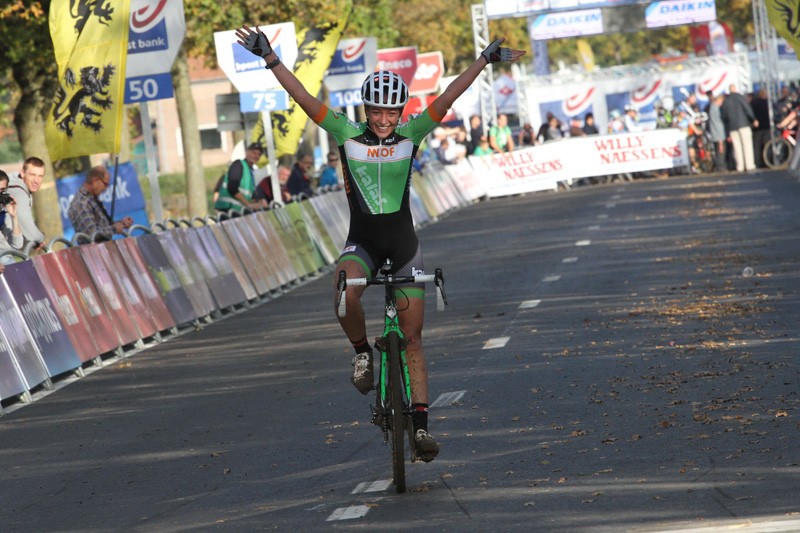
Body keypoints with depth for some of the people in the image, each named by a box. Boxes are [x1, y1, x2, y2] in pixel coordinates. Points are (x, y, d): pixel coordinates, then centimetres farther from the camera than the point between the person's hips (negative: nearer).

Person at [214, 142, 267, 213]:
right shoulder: (238, 164, -2)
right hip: (228, 208, -8)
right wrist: (249, 204, -17)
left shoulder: (250, 171, 22)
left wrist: (257, 202, 1)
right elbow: (232, 189, -14)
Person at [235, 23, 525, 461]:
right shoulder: (346, 134, -5)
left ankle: (420, 424, 2)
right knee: (345, 295, -33)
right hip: (362, 242, -1)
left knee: (412, 337, 0)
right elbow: (304, 99, -12)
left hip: (403, 243, 1)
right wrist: (270, 59, -20)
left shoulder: (411, 134, -3)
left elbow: (447, 99, -11)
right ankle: (362, 352, -3)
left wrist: (485, 60, -18)